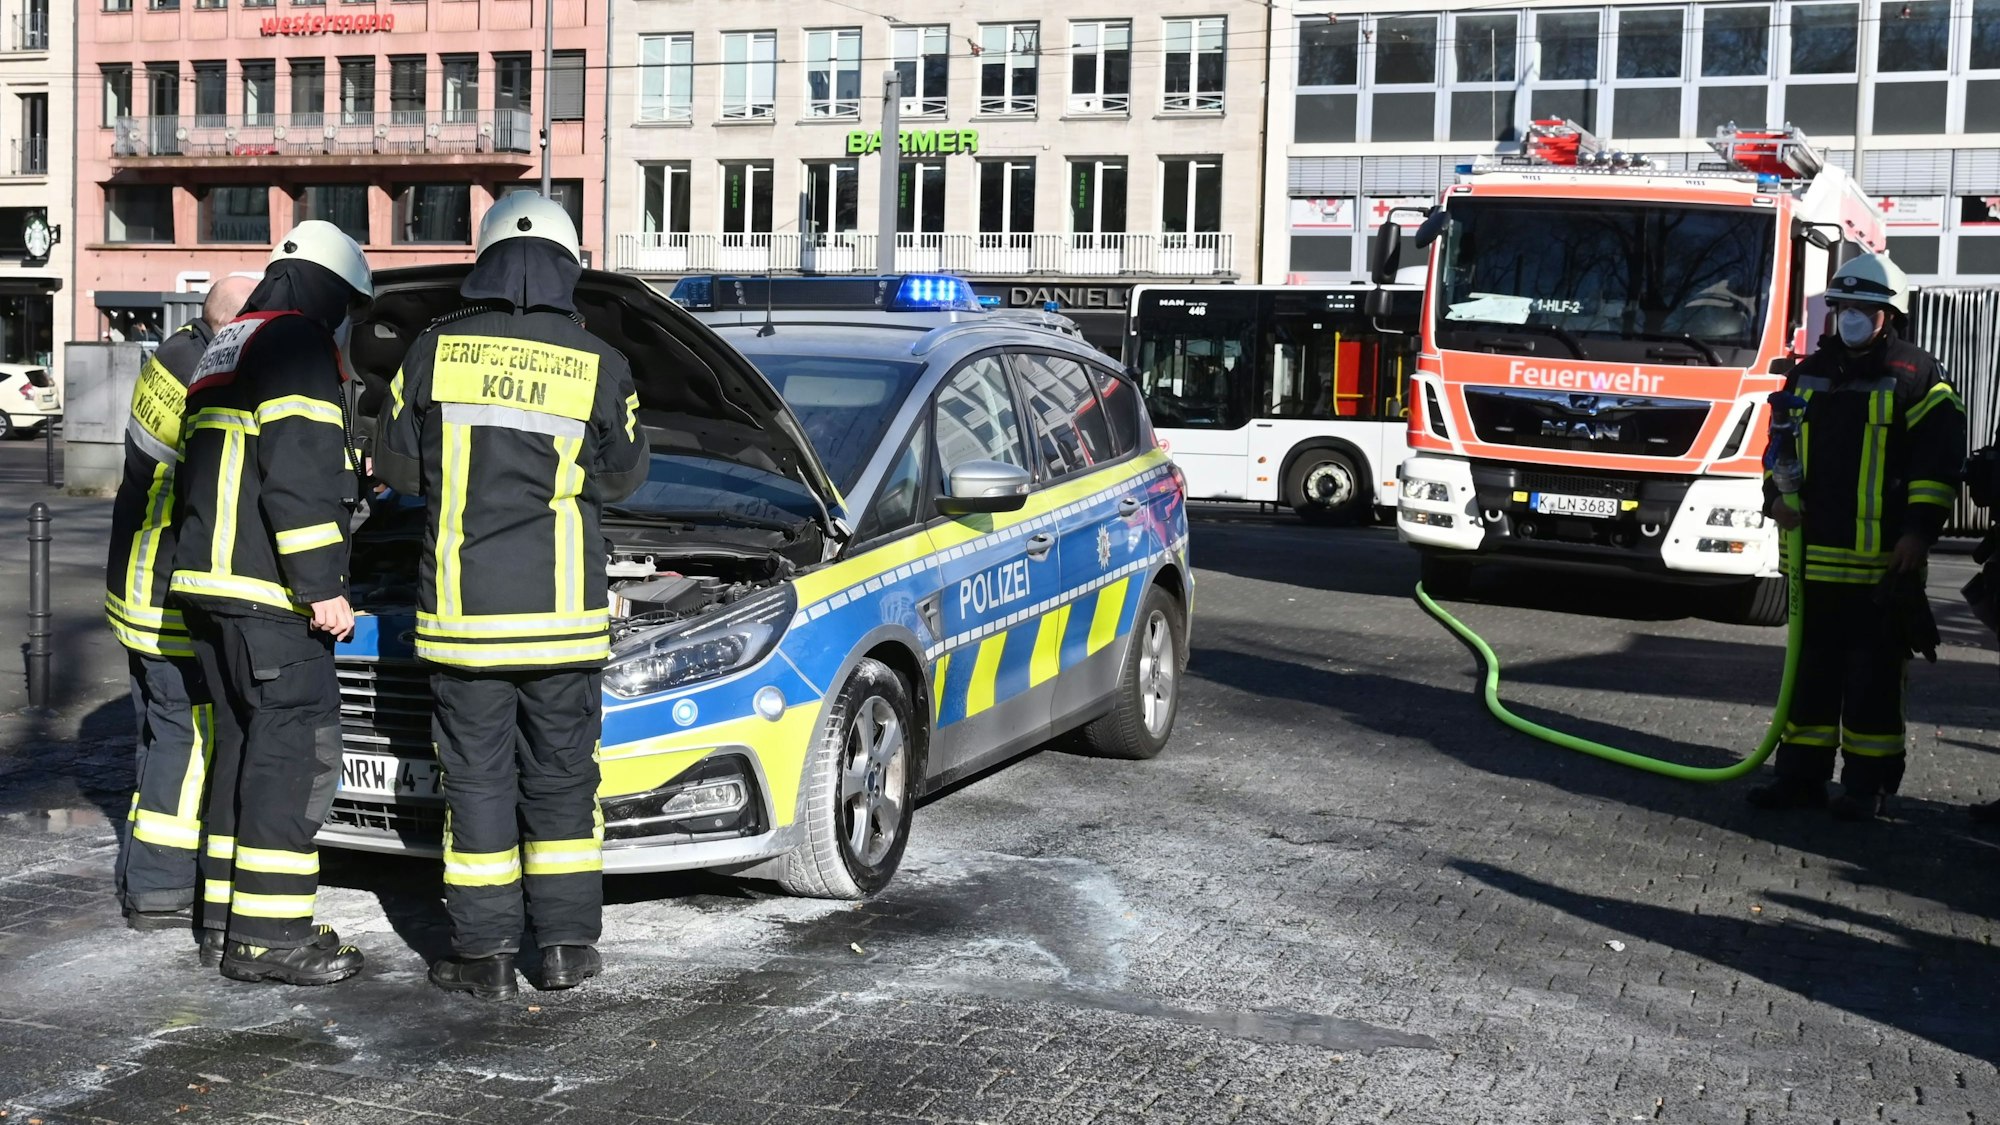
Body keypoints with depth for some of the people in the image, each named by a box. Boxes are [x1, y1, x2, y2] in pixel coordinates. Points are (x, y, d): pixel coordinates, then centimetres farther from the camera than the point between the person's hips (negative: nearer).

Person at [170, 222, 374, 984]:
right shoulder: (298, 344, -9)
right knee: (295, 747, -9)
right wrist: (322, 585, -20)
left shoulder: (226, 350, 24)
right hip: (268, 588, -10)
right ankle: (267, 935, -9)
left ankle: (225, 915, 19)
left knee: (245, 743, 15)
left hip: (207, 580, 10)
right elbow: (299, 476, -19)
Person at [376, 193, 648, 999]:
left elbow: (398, 465, 6)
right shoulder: (598, 367, -4)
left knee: (477, 778, 7)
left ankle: (484, 953, 10)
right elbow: (623, 474, 10)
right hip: (561, 608, 0)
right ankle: (568, 944, 15)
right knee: (562, 775, 11)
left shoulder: (435, 351, -2)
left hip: (463, 605, 0)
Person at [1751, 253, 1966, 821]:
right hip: (1815, 554, 5)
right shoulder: (1811, 373, 13)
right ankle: (1802, 774, 17)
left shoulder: (1915, 375, -3)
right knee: (1812, 667, 10)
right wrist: (1778, 496, 5)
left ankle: (1867, 784, 9)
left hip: (1882, 558, -5)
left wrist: (1920, 529, -13)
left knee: (1874, 673, 1)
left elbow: (1941, 455, -7)